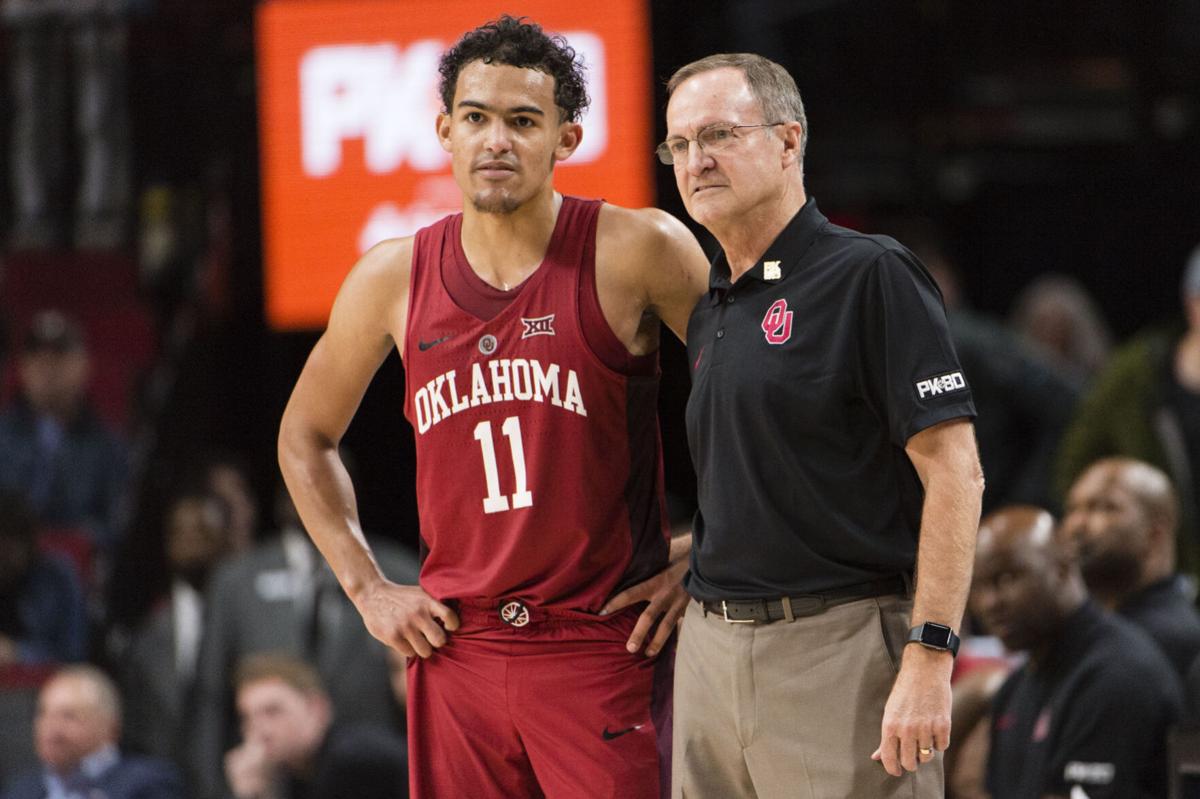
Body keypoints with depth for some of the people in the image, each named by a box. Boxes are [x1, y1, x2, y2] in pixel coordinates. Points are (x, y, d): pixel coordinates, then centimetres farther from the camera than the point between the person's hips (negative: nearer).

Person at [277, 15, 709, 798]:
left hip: (602, 652, -4)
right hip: (456, 643, 4)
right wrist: (366, 588, 13)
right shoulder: (394, 280, 6)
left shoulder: (636, 252, -5)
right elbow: (306, 436, 21)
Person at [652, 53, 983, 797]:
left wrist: (929, 659, -19)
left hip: (843, 646, -8)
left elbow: (954, 473, -13)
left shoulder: (869, 275, -7)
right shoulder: (709, 308, 17)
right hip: (711, 647, 8)